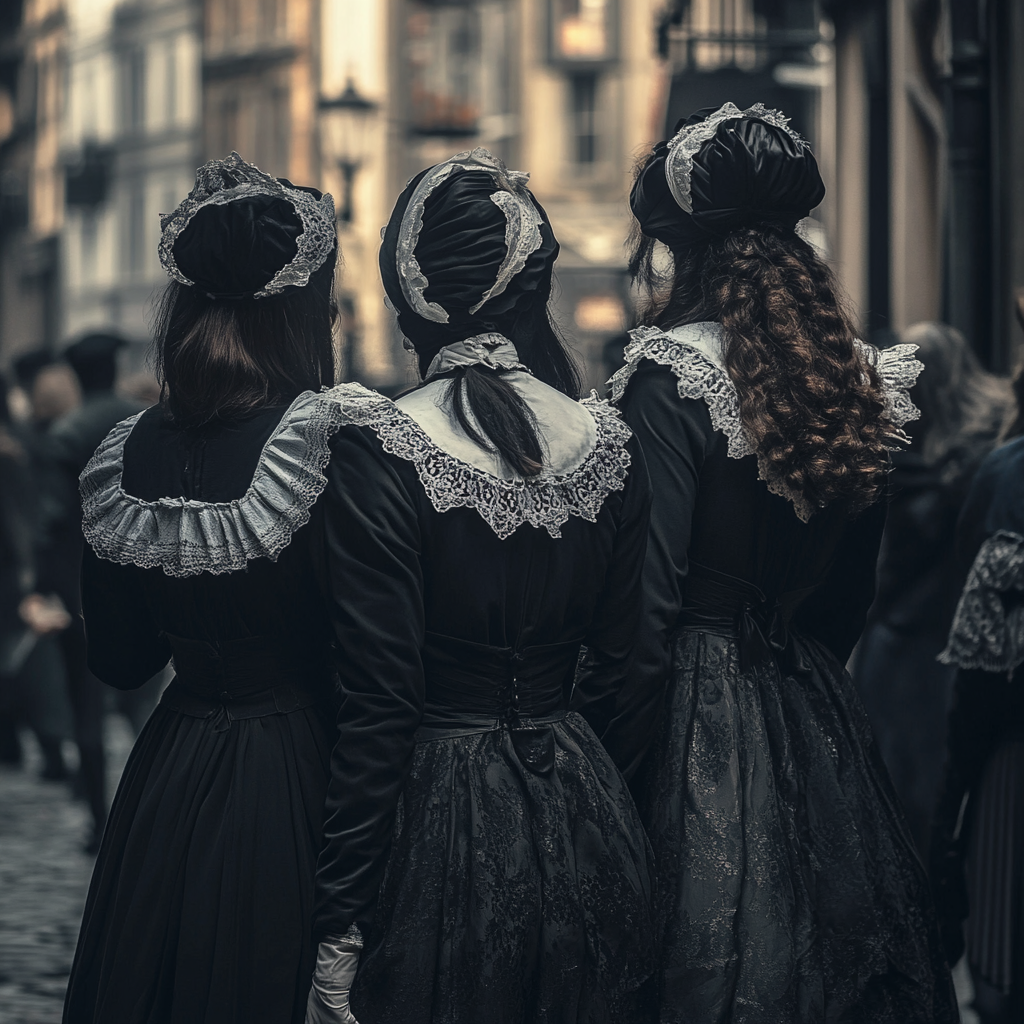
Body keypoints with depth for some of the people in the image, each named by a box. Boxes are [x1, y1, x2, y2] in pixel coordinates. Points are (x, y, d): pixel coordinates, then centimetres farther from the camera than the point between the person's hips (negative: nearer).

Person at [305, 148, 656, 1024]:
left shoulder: (381, 452, -14)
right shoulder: (609, 443, -1)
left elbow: (378, 706, -14)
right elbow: (626, 669, 5)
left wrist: (339, 930, -10)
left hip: (442, 824, -4)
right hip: (586, 820, 4)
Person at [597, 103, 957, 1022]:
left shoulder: (674, 373, -14)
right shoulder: (862, 377, 5)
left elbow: (651, 599, -16)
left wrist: (602, 766, -10)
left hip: (702, 717, -6)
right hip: (823, 721, 6)